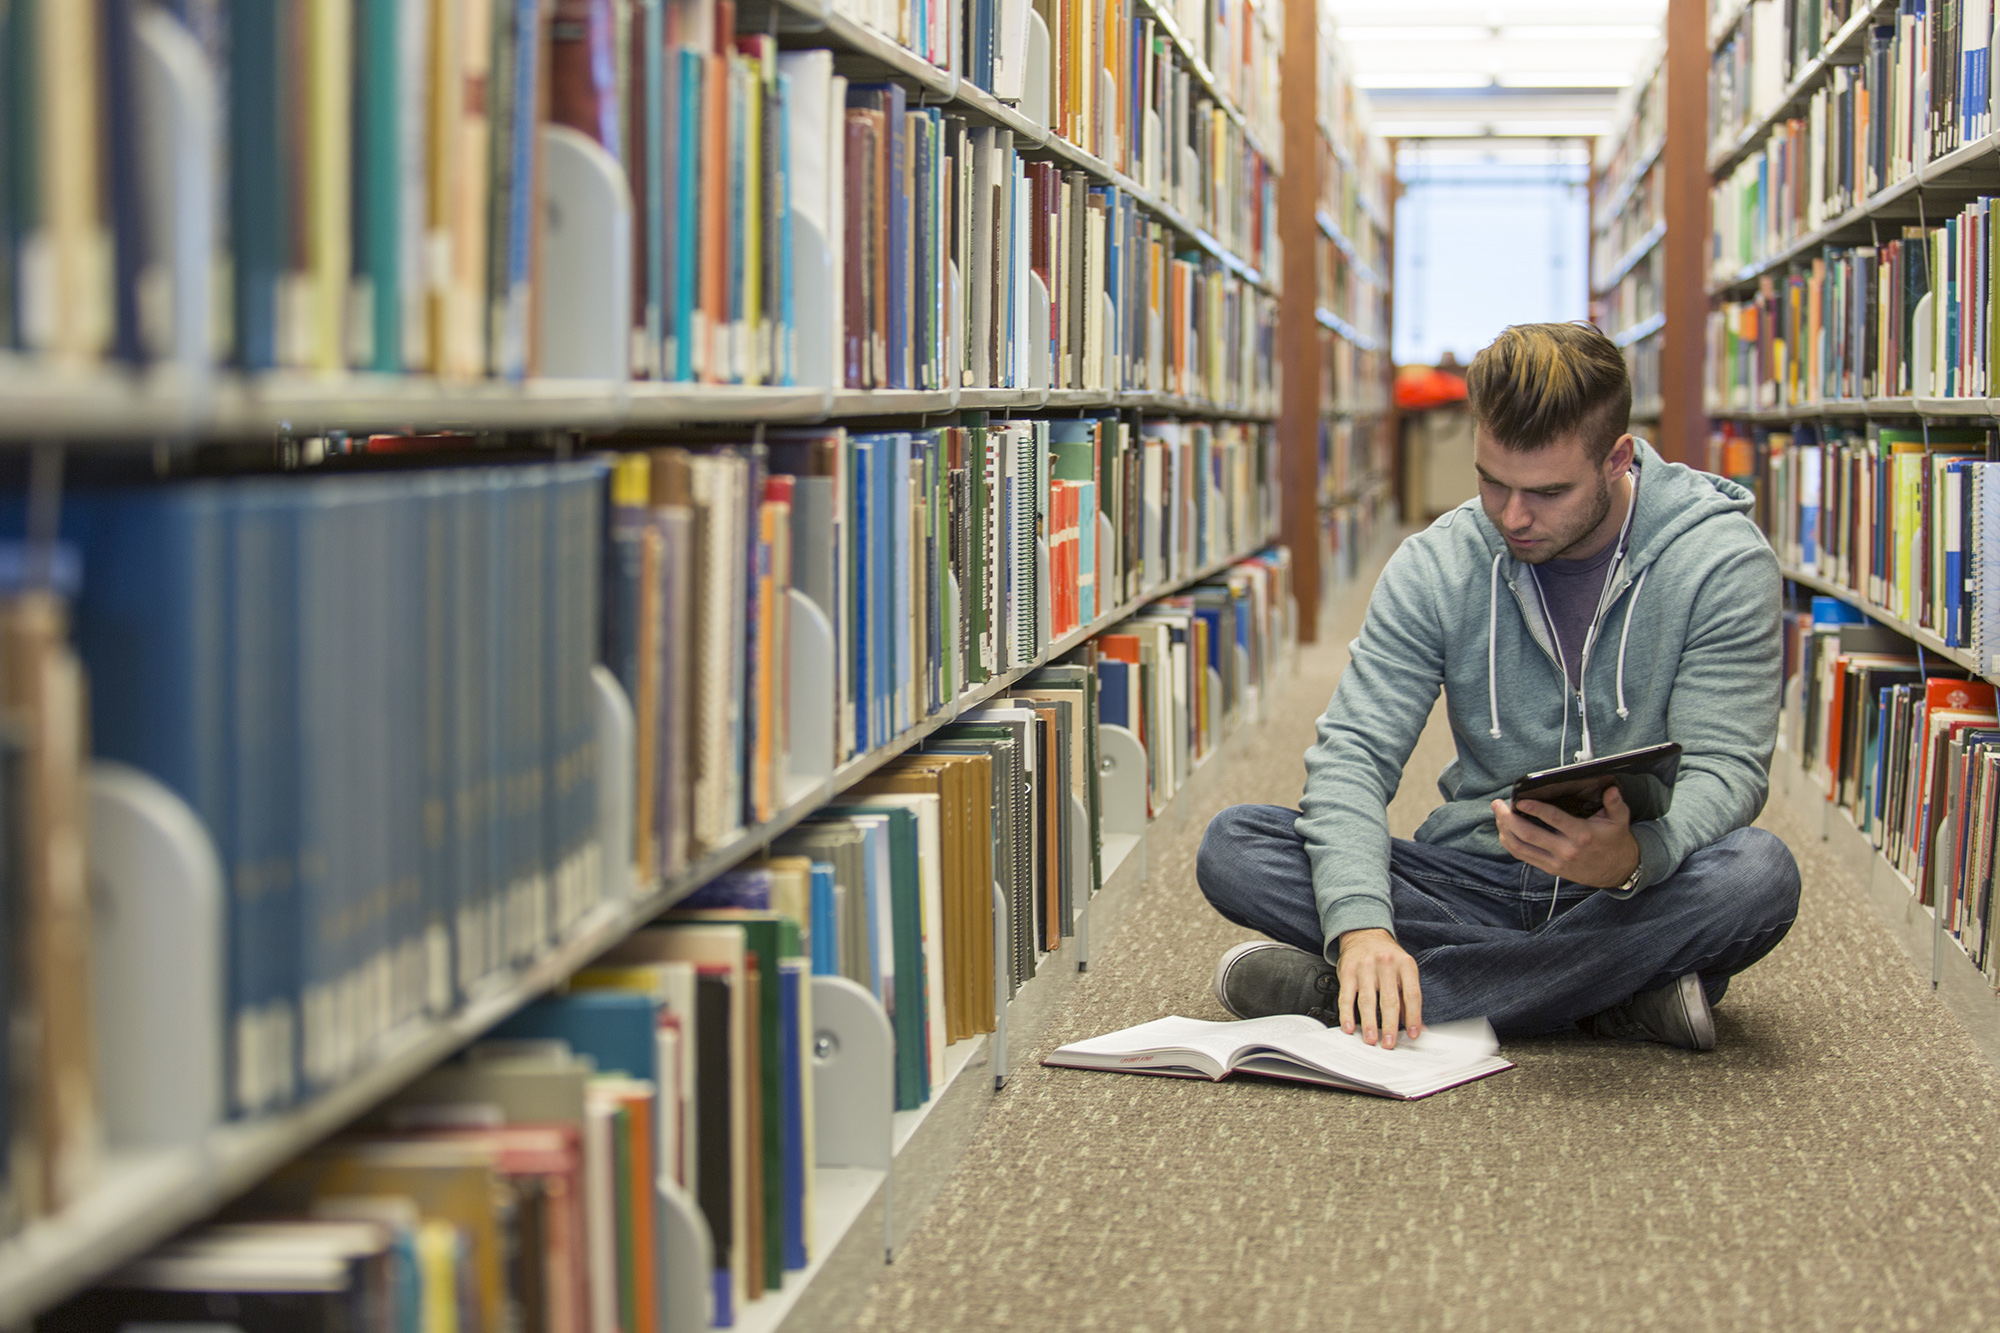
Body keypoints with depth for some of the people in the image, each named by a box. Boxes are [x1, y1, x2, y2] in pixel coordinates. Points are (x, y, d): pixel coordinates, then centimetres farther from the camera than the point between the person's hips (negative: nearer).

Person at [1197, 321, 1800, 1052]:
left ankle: (1344, 994, -30)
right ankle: (1615, 995, -23)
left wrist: (1631, 858, -39)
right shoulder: (1435, 566, -2)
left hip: (1632, 889, -2)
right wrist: (1361, 922, -29)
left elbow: (1726, 770, -15)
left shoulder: (1721, 560, -9)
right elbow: (1353, 751, -9)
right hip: (1474, 880, 2)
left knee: (1757, 874, -37)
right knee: (1232, 846, -18)